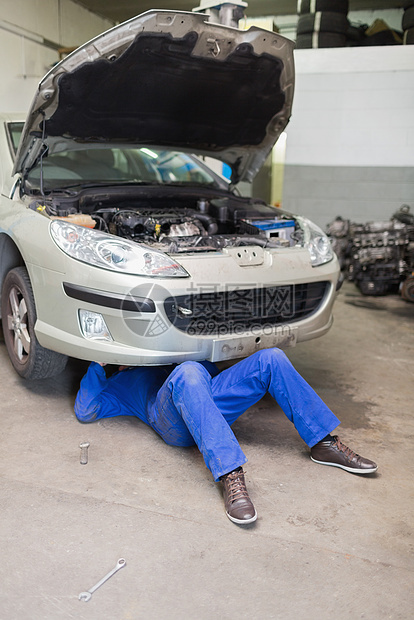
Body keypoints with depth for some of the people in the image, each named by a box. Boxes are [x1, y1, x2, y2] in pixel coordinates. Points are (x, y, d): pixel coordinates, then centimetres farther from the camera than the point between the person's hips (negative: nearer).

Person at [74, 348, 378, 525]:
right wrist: (98, 364, 12)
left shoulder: (165, 361, 44)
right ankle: (231, 475, -51)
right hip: (174, 420, -5)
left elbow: (211, 369, 38)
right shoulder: (116, 384, 31)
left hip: (210, 400, 6)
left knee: (271, 359, -11)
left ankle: (324, 443, -12)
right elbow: (85, 411, 13)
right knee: (187, 373, -39)